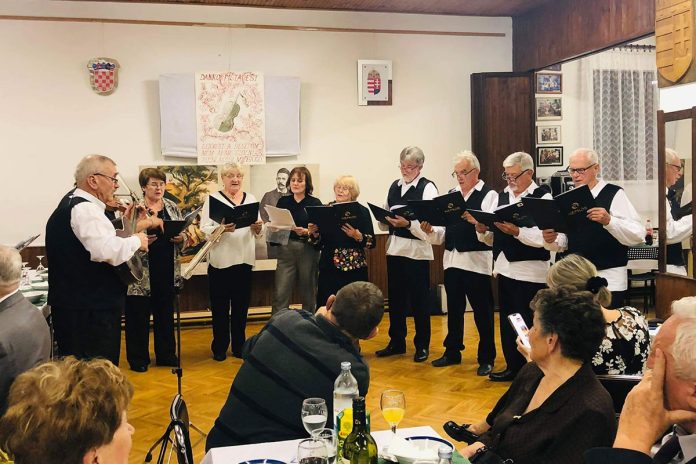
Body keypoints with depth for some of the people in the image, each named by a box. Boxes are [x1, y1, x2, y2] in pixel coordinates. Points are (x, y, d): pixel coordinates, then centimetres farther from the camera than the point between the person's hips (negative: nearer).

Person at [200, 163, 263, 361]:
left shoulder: (251, 199, 12)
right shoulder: (213, 199, -1)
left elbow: (258, 231, 11)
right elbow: (204, 228, -9)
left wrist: (257, 227, -11)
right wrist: (222, 229, -26)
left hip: (244, 259, 4)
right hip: (220, 260, -3)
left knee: (241, 306, 10)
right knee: (220, 307, 4)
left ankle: (239, 346, 21)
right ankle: (219, 347, 15)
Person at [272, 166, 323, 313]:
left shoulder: (315, 203, 0)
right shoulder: (283, 201, 9)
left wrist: (306, 232, -21)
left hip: (308, 250, -2)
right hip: (286, 249, 2)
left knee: (308, 294, 7)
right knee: (280, 294, -3)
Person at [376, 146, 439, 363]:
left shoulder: (427, 188, -6)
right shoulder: (394, 186, 12)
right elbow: (384, 221, 16)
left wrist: (408, 223, -29)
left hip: (417, 250, -6)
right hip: (394, 248, 6)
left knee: (419, 300, 3)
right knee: (395, 297, 11)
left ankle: (422, 345, 16)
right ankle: (396, 342, 24)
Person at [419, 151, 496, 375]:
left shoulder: (488, 195, -6)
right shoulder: (450, 195, 12)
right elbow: (443, 233, 12)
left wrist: (476, 222, -37)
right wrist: (430, 230, -8)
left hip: (477, 261, -6)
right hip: (452, 260, 6)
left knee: (482, 312, 4)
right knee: (454, 309, 16)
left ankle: (486, 358, 17)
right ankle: (452, 352, 29)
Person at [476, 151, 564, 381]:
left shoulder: (543, 197, -7)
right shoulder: (501, 196, 11)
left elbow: (543, 237, -19)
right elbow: (491, 239, 13)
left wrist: (516, 231, -29)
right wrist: (483, 231, -7)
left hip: (530, 272, -6)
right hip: (505, 268, 7)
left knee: (529, 325, 0)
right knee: (507, 321, 14)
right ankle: (513, 367, 27)